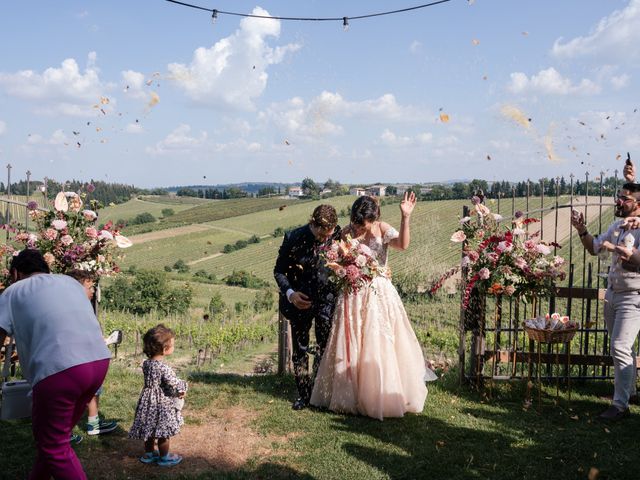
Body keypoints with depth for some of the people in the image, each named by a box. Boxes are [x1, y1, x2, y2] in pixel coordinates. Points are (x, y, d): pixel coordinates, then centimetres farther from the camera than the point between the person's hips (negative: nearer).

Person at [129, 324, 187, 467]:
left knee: (150, 430, 23)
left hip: (148, 401, 8)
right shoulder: (164, 368, -28)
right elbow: (174, 383, -27)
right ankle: (164, 458, 24)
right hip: (162, 403, -8)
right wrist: (183, 389, -4)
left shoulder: (146, 363, -3)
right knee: (164, 433, 10)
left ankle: (148, 454, 38)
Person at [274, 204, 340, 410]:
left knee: (327, 346, 4)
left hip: (327, 299, 0)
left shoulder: (338, 236, -13)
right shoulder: (294, 239, -16)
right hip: (300, 300, 0)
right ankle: (304, 393, 24)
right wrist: (290, 293, -20)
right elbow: (279, 271, -5)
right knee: (299, 349, 9)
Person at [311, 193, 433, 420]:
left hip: (379, 294, -2)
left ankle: (384, 397, 17)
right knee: (351, 347, 8)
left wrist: (405, 218, -36)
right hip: (353, 295, 2)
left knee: (379, 347, 2)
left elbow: (402, 244, -26)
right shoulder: (346, 233, 0)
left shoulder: (382, 229, -6)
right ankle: (350, 396, 23)